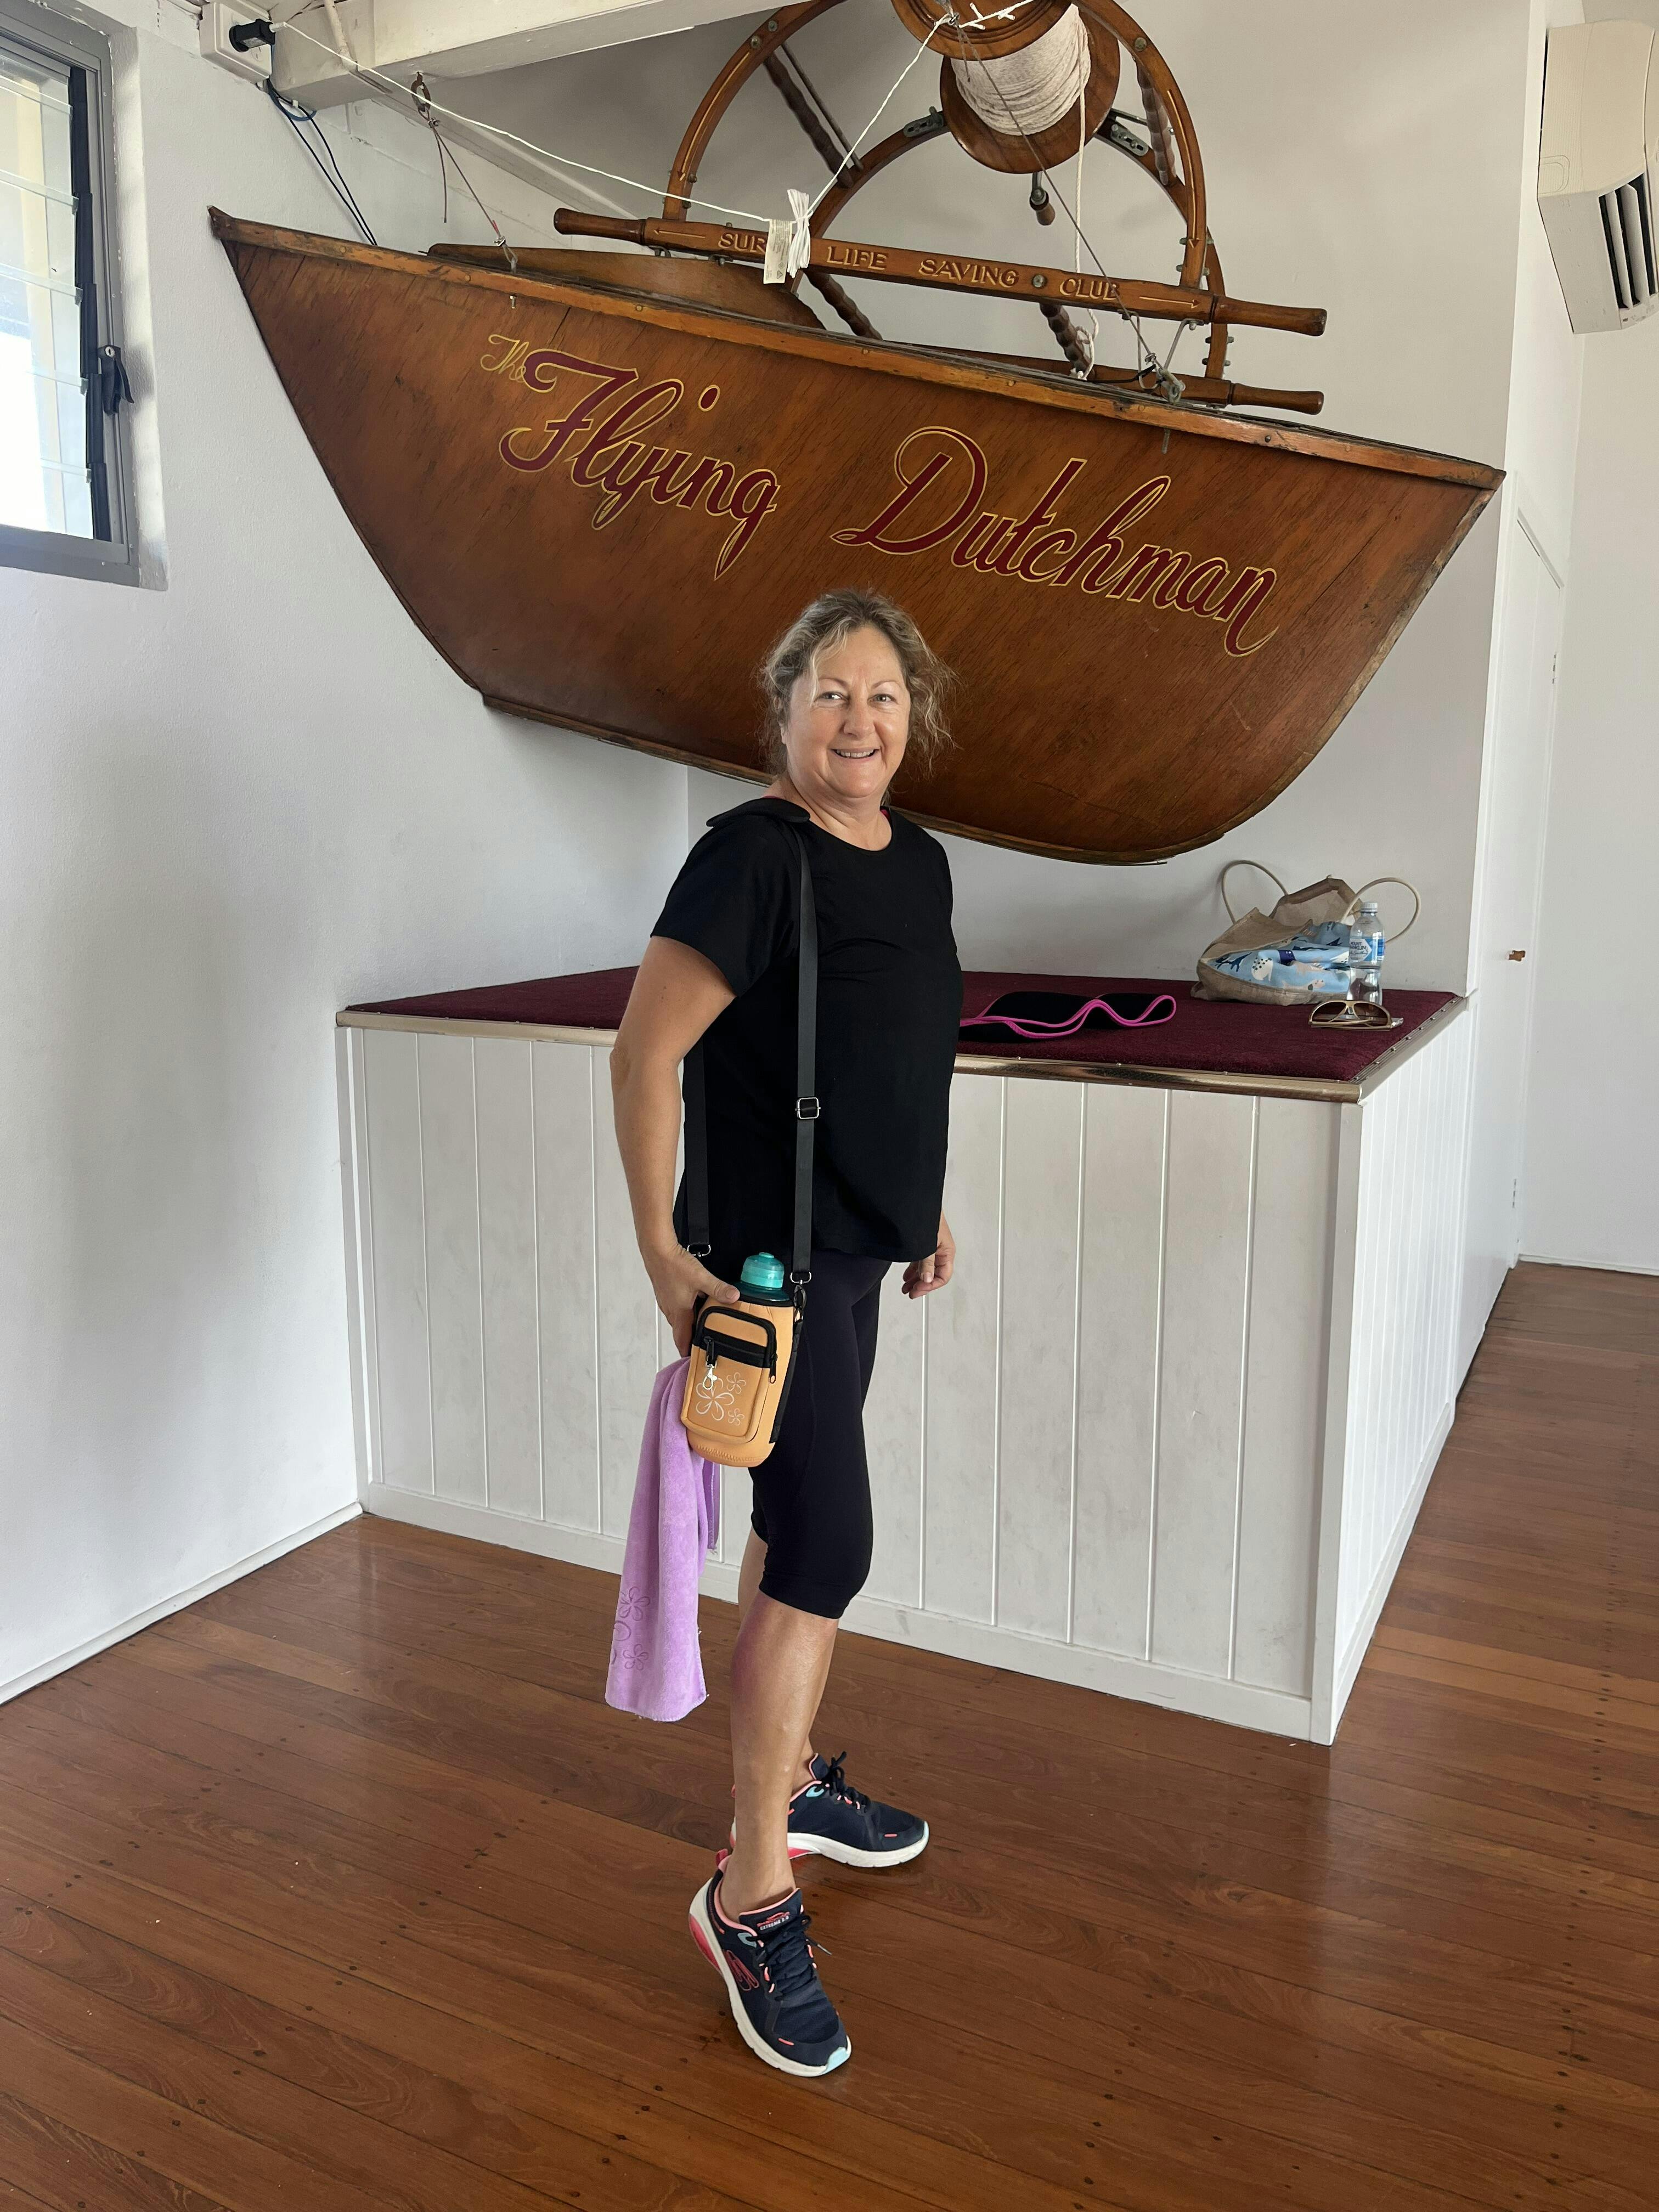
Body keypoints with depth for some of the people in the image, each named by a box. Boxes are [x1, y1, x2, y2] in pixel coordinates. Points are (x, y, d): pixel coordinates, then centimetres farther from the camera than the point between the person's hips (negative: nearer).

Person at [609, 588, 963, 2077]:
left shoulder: (921, 864, 9)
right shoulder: (750, 856, -16)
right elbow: (645, 1053, -17)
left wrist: (928, 1208, 21)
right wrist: (662, 1248, -20)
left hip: (856, 1249, 8)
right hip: (766, 1258, -8)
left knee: (797, 1530, 19)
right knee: (826, 1548, -7)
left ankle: (789, 1781, 38)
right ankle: (753, 1897, 9)